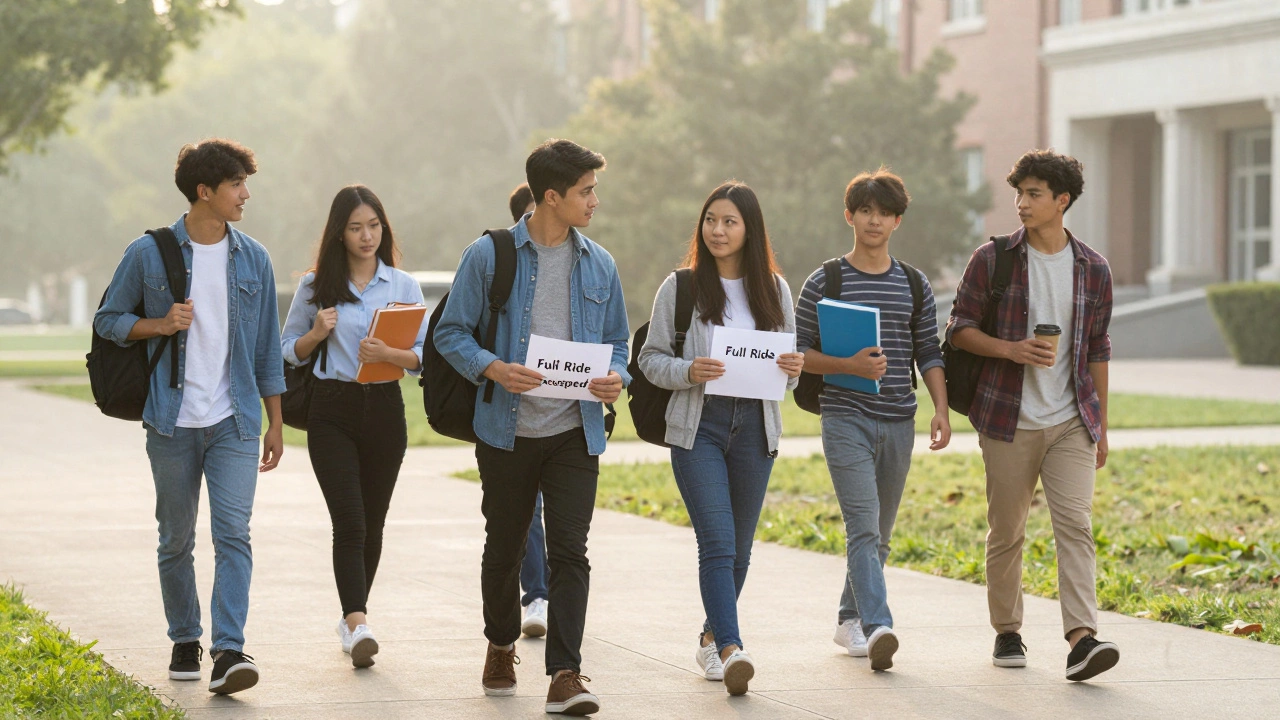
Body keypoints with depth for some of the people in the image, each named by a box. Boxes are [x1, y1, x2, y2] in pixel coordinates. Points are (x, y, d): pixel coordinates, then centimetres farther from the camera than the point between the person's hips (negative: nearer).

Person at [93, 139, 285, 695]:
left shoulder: (253, 259, 7)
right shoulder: (149, 254, -1)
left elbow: (268, 347, 12)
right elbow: (107, 320, 6)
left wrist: (275, 423, 11)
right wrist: (159, 325, -13)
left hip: (234, 420, 1)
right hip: (172, 422, -1)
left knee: (233, 532, -12)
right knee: (176, 539, 8)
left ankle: (229, 652, -19)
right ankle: (185, 642, 24)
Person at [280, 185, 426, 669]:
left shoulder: (403, 285, 6)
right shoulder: (315, 287, 4)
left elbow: (425, 355, 2)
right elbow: (288, 350, 10)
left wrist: (388, 353, -17)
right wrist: (317, 333, -9)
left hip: (384, 410, 2)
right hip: (332, 411, -2)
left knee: (372, 522, 8)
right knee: (349, 521, -13)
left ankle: (352, 618, 23)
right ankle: (358, 625, -22)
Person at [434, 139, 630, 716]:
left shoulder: (599, 265, 8)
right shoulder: (489, 256, -3)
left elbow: (616, 340, 15)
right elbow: (451, 332, -2)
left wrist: (616, 377, -7)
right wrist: (492, 368, -20)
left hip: (575, 431, 1)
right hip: (507, 430, -1)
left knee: (569, 550, -9)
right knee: (503, 547, 13)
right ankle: (501, 646, 37)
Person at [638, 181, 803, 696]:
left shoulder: (774, 289, 9)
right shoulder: (680, 287, 0)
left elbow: (789, 360, 15)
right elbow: (651, 359, 2)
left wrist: (793, 370, -8)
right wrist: (688, 372, -17)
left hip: (755, 427, 4)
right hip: (697, 426, -3)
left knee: (739, 547, 10)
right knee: (717, 542, -15)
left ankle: (712, 637, 28)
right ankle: (731, 650, -22)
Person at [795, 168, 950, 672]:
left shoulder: (914, 285, 10)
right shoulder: (825, 282, 0)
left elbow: (928, 354, 12)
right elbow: (798, 351, 1)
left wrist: (942, 410, 0)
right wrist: (850, 365, -14)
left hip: (898, 423, 4)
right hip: (845, 418, -4)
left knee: (879, 532, 11)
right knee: (863, 526, -16)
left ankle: (850, 618, 26)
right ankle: (878, 627, -26)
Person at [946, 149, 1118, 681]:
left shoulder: (1093, 269, 6)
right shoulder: (991, 260, -1)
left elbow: (1097, 351, 13)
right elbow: (959, 329, 1)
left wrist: (1102, 426, 13)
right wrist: (1011, 350, -17)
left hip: (1072, 422, 1)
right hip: (1008, 419, -1)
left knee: (1075, 523, -12)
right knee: (1006, 531, 6)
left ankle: (1082, 639, -21)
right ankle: (1006, 632, 21)